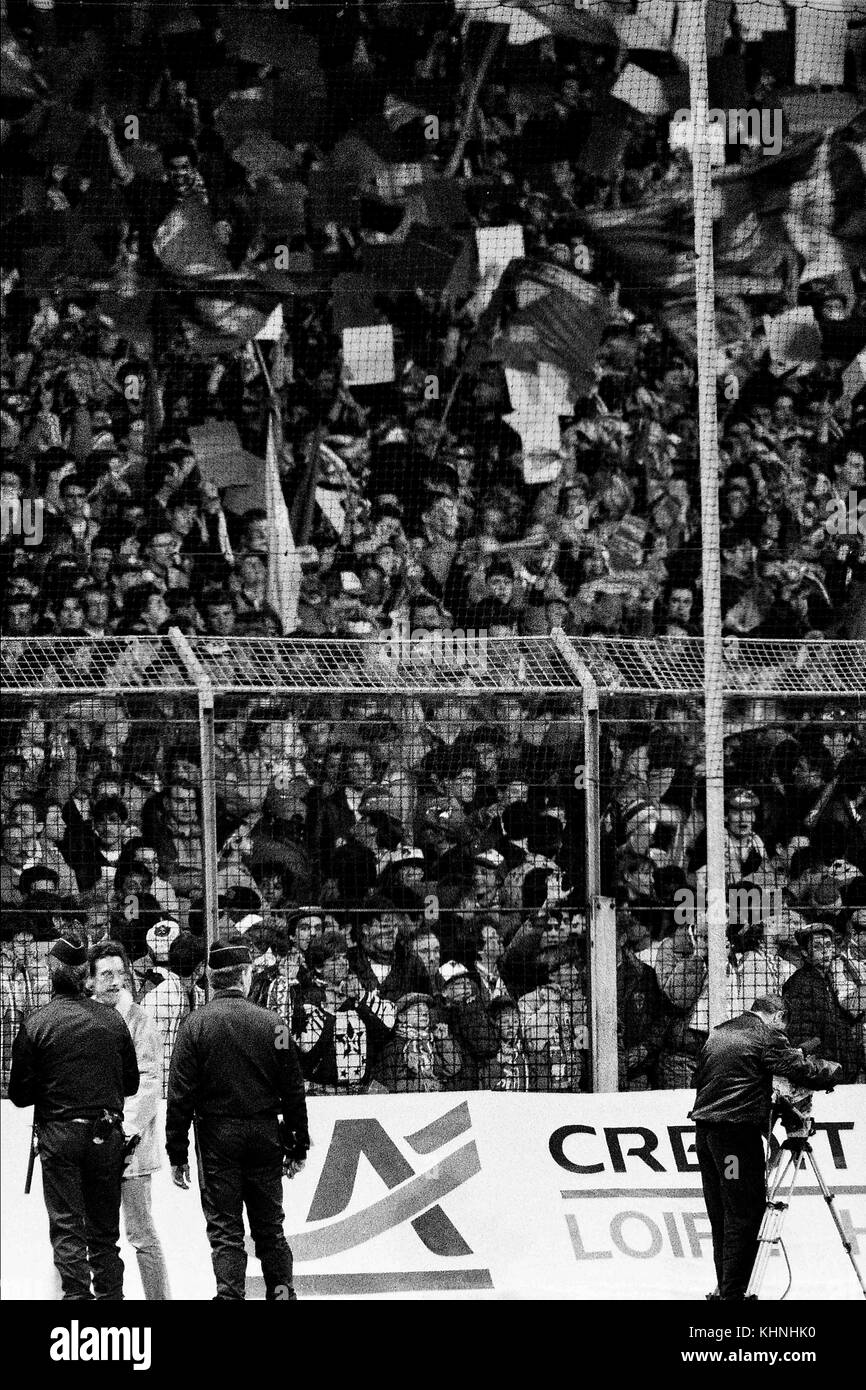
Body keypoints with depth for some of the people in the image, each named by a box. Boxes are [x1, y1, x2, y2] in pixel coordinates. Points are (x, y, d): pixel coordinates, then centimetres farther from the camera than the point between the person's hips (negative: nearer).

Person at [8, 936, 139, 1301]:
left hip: (59, 1132, -3)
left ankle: (76, 1293, -8)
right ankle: (109, 1294, 16)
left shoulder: (36, 1024, -9)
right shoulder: (112, 1021, -1)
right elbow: (131, 1083, 7)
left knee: (66, 1225, 1)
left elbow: (19, 1093, -5)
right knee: (105, 1226, 13)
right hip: (107, 1133, 3)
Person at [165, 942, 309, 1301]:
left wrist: (177, 1153, -2)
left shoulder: (195, 1025, -6)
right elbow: (293, 1090, 2)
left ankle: (230, 1295, -4)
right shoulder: (269, 1023, -2)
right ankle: (281, 1291, 9)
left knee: (224, 1229, 2)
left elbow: (180, 1094, -7)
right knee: (269, 1224, 13)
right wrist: (298, 1146, 10)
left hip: (217, 1136, -2)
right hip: (265, 1133, 2)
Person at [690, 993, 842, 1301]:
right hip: (737, 1129, -8)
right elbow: (801, 1069, -9)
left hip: (704, 1127, 8)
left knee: (720, 1215, 14)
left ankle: (724, 1288, 17)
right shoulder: (765, 1036, -5)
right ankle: (733, 1293, -8)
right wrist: (834, 1070, 9)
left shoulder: (718, 1034, 18)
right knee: (743, 1214, -5)